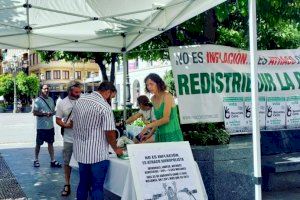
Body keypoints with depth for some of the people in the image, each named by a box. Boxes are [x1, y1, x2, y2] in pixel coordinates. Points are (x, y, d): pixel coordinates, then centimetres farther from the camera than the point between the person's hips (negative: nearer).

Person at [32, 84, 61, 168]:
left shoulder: (51, 99, 11)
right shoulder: (38, 100, -9)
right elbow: (34, 113, -13)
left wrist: (52, 113, -6)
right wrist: (44, 114, -22)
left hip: (50, 126, 6)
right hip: (41, 127, -6)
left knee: (50, 143, 9)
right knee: (38, 144, 6)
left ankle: (53, 161, 13)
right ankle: (36, 160, 21)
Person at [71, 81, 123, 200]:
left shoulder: (80, 100, 4)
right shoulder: (105, 107, -17)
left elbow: (73, 121, 13)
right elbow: (110, 133, -16)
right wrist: (116, 149, 1)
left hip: (80, 151, 7)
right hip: (97, 154, -7)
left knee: (83, 183, 19)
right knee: (97, 187, 4)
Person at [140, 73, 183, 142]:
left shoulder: (167, 96, -11)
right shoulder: (153, 99, 9)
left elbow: (166, 119, -18)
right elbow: (158, 119, 12)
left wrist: (148, 126, -15)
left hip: (172, 134, -6)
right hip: (160, 135, 6)